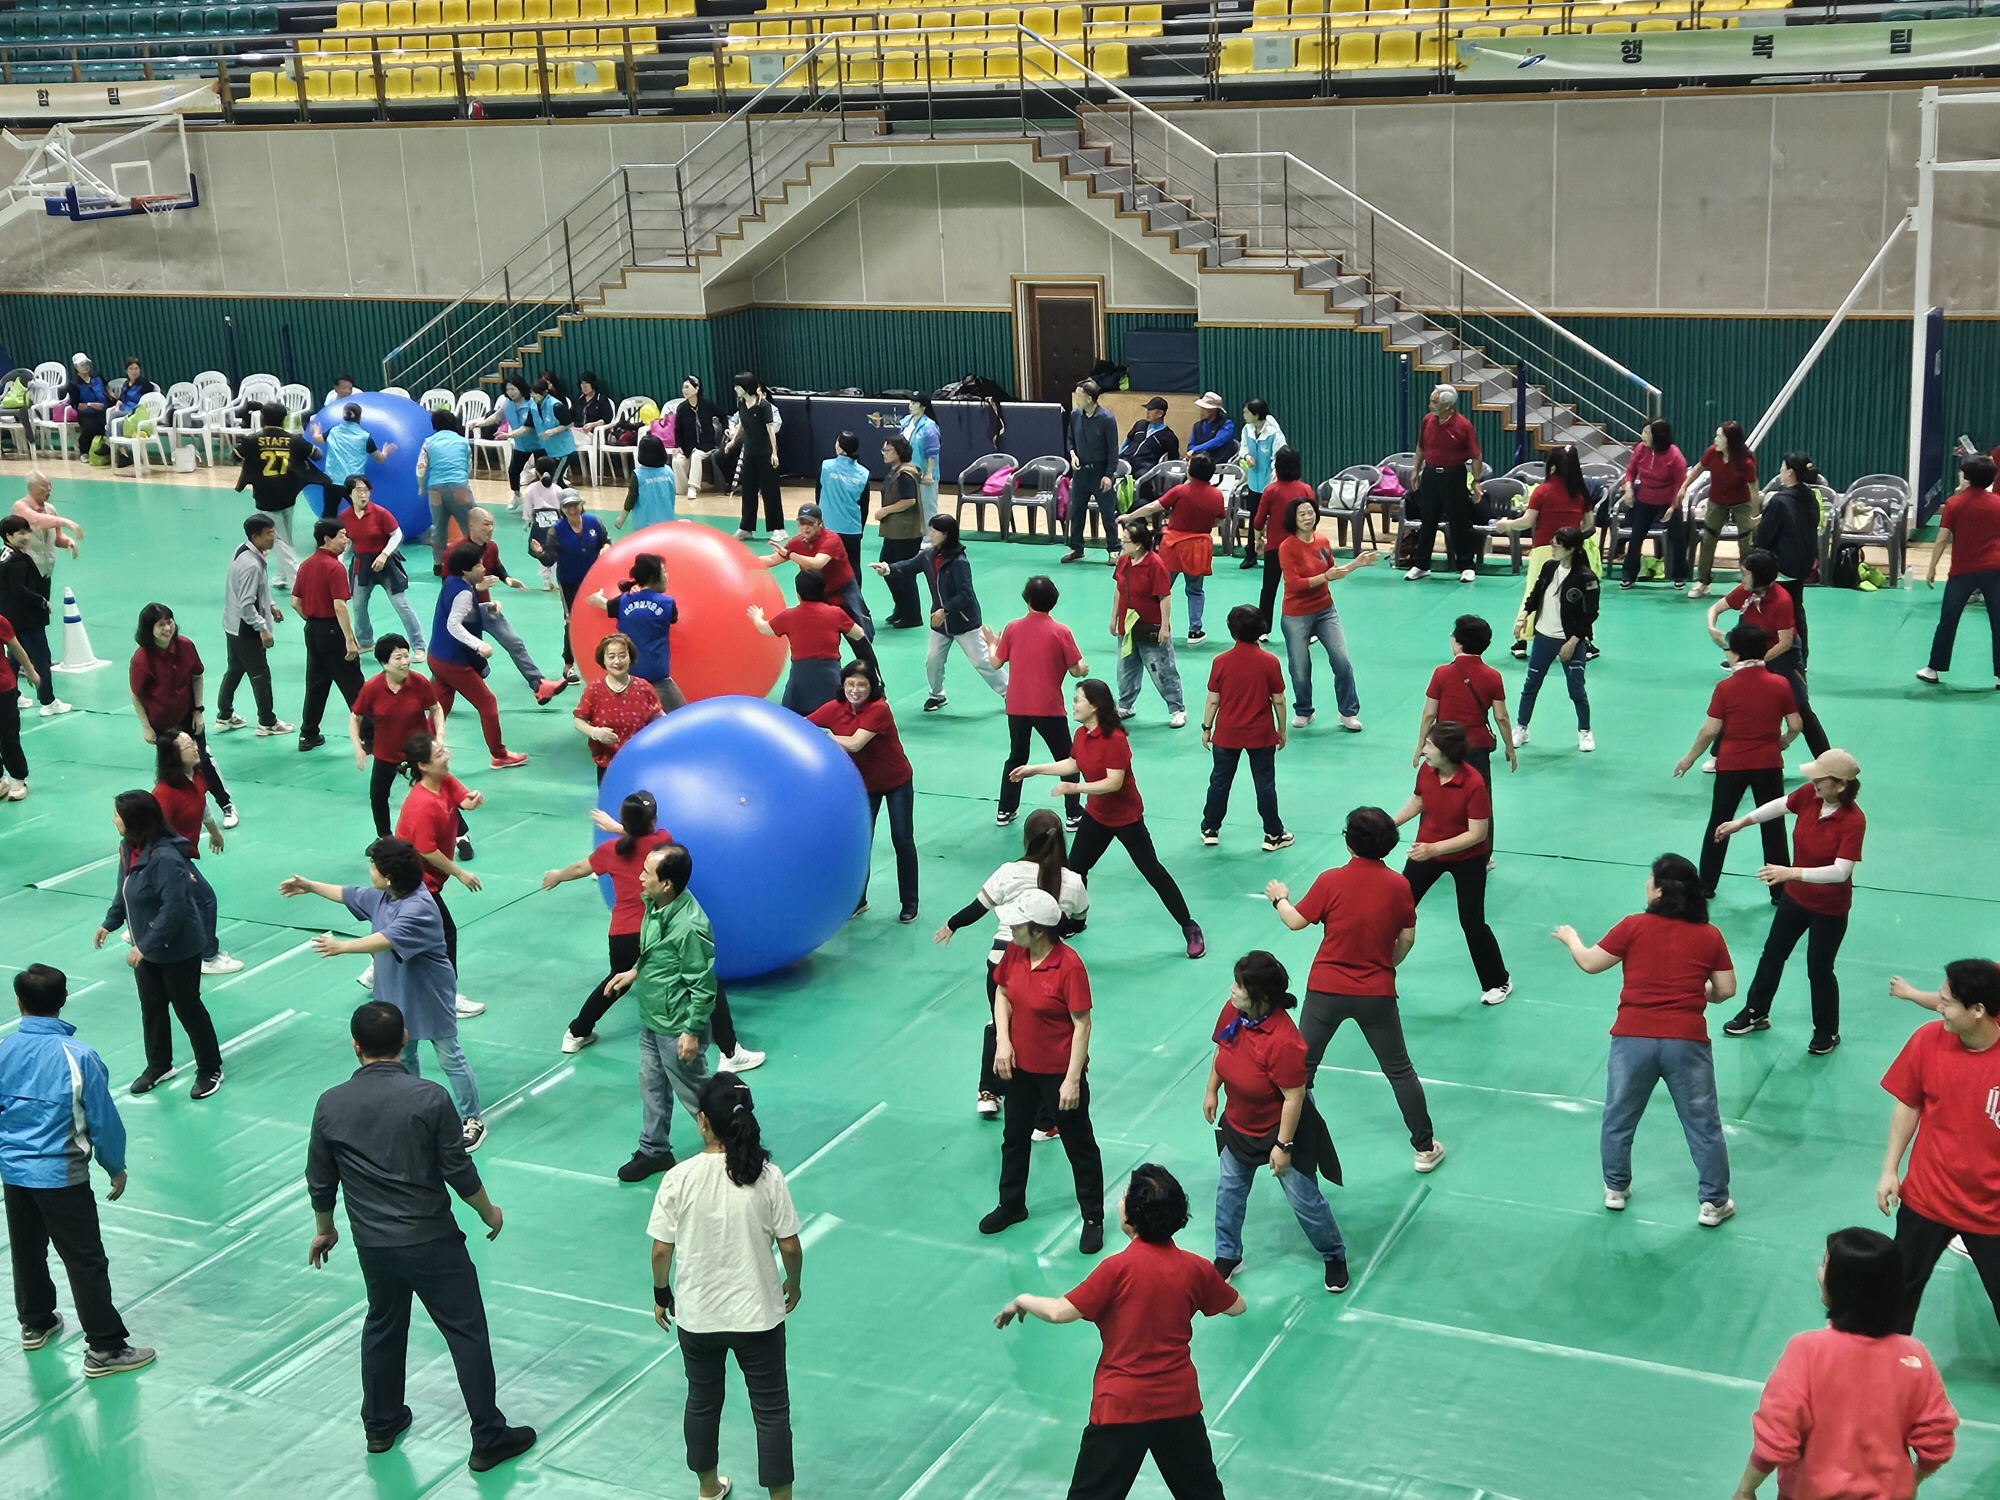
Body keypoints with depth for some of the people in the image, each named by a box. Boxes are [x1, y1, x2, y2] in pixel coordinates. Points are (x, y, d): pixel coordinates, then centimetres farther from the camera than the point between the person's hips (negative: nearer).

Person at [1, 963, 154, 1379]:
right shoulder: (78, 1057, -20)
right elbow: (103, 1119, -12)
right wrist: (116, 1168, 3)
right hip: (61, 1174, -5)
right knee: (86, 1262, 2)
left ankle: (35, 1324, 41)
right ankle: (104, 1349, 5)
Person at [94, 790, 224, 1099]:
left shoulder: (165, 858, -31)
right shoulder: (128, 848, -3)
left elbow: (174, 909, -31)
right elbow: (124, 890, 14)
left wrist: (144, 945, -29)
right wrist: (110, 923, 15)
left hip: (178, 949, -8)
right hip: (145, 947, 8)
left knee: (187, 1007, 6)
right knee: (151, 1008, 19)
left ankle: (209, 1071, 23)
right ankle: (158, 1066, 37)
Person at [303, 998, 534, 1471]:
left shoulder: (330, 1104, -6)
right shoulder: (430, 1098, -16)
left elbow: (320, 1183, 4)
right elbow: (459, 1171, -11)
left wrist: (324, 1229, 22)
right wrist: (489, 1212, 6)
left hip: (371, 1244, 4)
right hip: (431, 1239, -4)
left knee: (383, 1327, 25)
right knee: (467, 1332, 6)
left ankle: (381, 1424, 39)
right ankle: (488, 1438, 10)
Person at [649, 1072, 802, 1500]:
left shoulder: (680, 1179, -16)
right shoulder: (767, 1177, -16)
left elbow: (660, 1249, -9)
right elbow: (790, 1246, -10)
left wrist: (662, 1294, 9)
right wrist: (794, 1283, 11)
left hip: (696, 1316, 2)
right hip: (758, 1315, -1)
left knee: (703, 1401, 23)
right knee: (771, 1409, 13)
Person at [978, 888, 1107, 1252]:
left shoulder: (1069, 966, -26)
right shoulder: (1014, 952, -8)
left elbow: (1082, 1024, -21)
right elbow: (1002, 993, 7)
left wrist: (1073, 1080, -21)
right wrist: (1003, 1041, -7)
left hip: (1059, 1072, -7)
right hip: (1019, 1067, 7)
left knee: (1079, 1145, 10)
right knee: (1015, 1137, 23)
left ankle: (1093, 1218, 25)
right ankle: (1011, 1204, 43)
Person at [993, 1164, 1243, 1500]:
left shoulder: (1119, 1268, -16)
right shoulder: (1194, 1267, -4)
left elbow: (1060, 1311, -16)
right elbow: (1237, 1307, 12)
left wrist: (1022, 1301, 2)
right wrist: (1213, 1282, 31)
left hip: (1121, 1408, -4)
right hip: (1180, 1404, 4)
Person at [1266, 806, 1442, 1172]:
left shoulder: (1331, 881, -13)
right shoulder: (1398, 886, -8)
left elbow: (1296, 921, -5)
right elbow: (1407, 939, -1)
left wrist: (1280, 899, 16)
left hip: (1326, 990, -1)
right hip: (1377, 994, 1)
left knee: (1301, 1067, 15)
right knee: (1399, 1071, 13)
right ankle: (1425, 1147, 18)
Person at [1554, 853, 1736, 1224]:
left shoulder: (1635, 927, -4)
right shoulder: (1710, 936, 0)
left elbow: (1590, 963, 3)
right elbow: (1726, 990, 5)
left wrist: (1571, 939, 23)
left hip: (1633, 1039, 0)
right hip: (1687, 1042, 0)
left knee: (1619, 1118, 20)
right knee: (1702, 1124, 12)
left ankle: (1616, 1188, 33)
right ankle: (1714, 1202, 19)